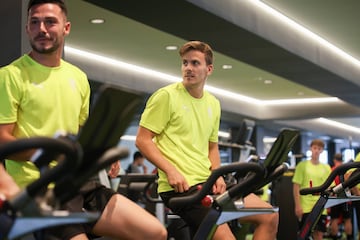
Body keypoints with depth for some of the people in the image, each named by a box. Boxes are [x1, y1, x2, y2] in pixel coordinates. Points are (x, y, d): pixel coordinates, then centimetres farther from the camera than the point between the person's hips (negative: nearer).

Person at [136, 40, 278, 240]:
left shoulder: (213, 104, 14)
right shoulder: (167, 96, -6)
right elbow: (142, 140, -8)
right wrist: (170, 170, -19)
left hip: (208, 183, 7)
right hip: (180, 186, -7)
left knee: (269, 216, 2)